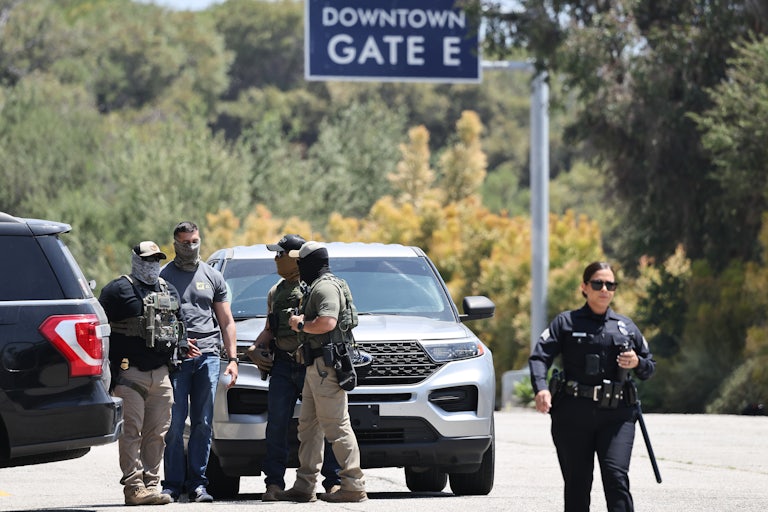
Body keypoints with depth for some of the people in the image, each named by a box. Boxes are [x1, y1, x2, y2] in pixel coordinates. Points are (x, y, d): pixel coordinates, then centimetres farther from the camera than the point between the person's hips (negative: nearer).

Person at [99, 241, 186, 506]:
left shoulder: (169, 291, 19)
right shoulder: (118, 290, -1)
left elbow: (178, 324, 32)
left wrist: (182, 344, 13)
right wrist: (110, 368, -10)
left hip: (161, 373, 6)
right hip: (130, 373, -6)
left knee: (157, 433, 5)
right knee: (131, 432, -8)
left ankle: (151, 484, 10)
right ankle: (134, 486, -8)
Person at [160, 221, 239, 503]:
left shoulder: (213, 277, 16)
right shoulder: (163, 276, 7)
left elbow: (226, 321, 17)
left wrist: (232, 359, 8)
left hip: (208, 356, 2)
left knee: (203, 424, 0)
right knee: (174, 424, -6)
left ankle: (197, 483, 3)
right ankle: (173, 483, -3)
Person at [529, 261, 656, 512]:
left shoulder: (626, 327, 15)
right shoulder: (566, 322, 7)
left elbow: (650, 367, 21)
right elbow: (539, 357, -5)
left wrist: (638, 363, -3)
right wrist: (541, 388, -24)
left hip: (616, 415, 1)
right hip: (573, 414, -1)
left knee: (616, 476, -15)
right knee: (577, 482, 3)